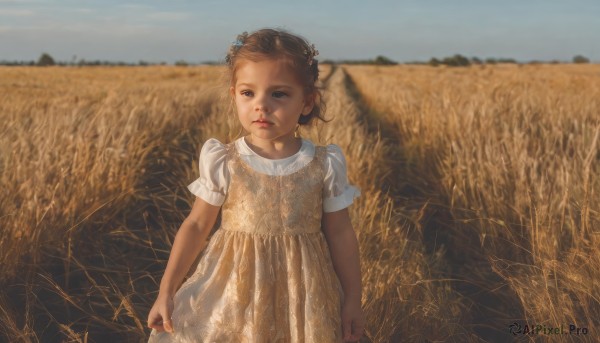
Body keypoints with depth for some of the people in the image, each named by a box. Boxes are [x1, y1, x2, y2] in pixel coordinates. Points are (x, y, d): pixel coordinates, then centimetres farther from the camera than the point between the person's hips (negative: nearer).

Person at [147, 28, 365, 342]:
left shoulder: (324, 166, -10)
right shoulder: (222, 163, -10)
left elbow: (340, 234, -1)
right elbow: (196, 225, -1)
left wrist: (352, 300, 2)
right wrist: (166, 291, -2)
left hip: (302, 296, 0)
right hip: (236, 290, 0)